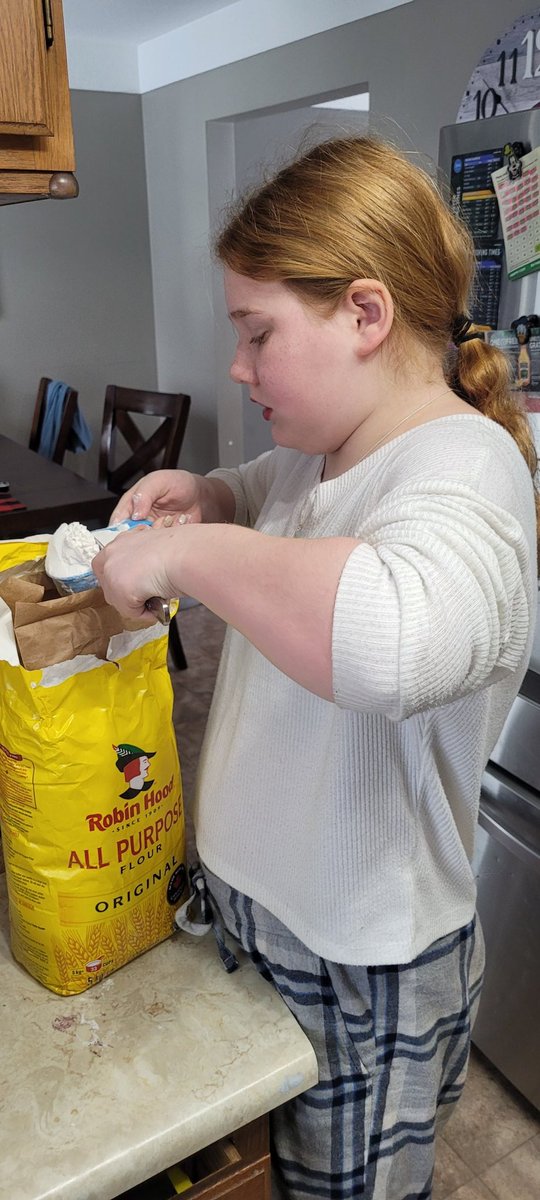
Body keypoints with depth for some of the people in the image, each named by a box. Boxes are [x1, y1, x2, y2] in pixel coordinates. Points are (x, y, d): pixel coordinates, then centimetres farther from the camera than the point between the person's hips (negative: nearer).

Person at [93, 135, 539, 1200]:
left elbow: (399, 640, -51)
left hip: (361, 977, -7)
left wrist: (187, 554, -37)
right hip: (253, 911, 8)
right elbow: (262, 502, 23)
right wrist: (198, 498, 1)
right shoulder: (322, 446, 0)